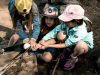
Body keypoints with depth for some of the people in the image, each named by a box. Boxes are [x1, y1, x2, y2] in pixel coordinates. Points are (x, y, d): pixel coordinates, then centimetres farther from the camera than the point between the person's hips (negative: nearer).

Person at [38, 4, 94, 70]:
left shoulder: (81, 31, -40)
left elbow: (66, 44, -35)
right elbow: (55, 30, -23)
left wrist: (48, 46, -33)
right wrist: (43, 40, -36)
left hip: (85, 45, -4)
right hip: (71, 42, 4)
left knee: (80, 44, -42)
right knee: (60, 34, -27)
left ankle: (73, 58, -7)